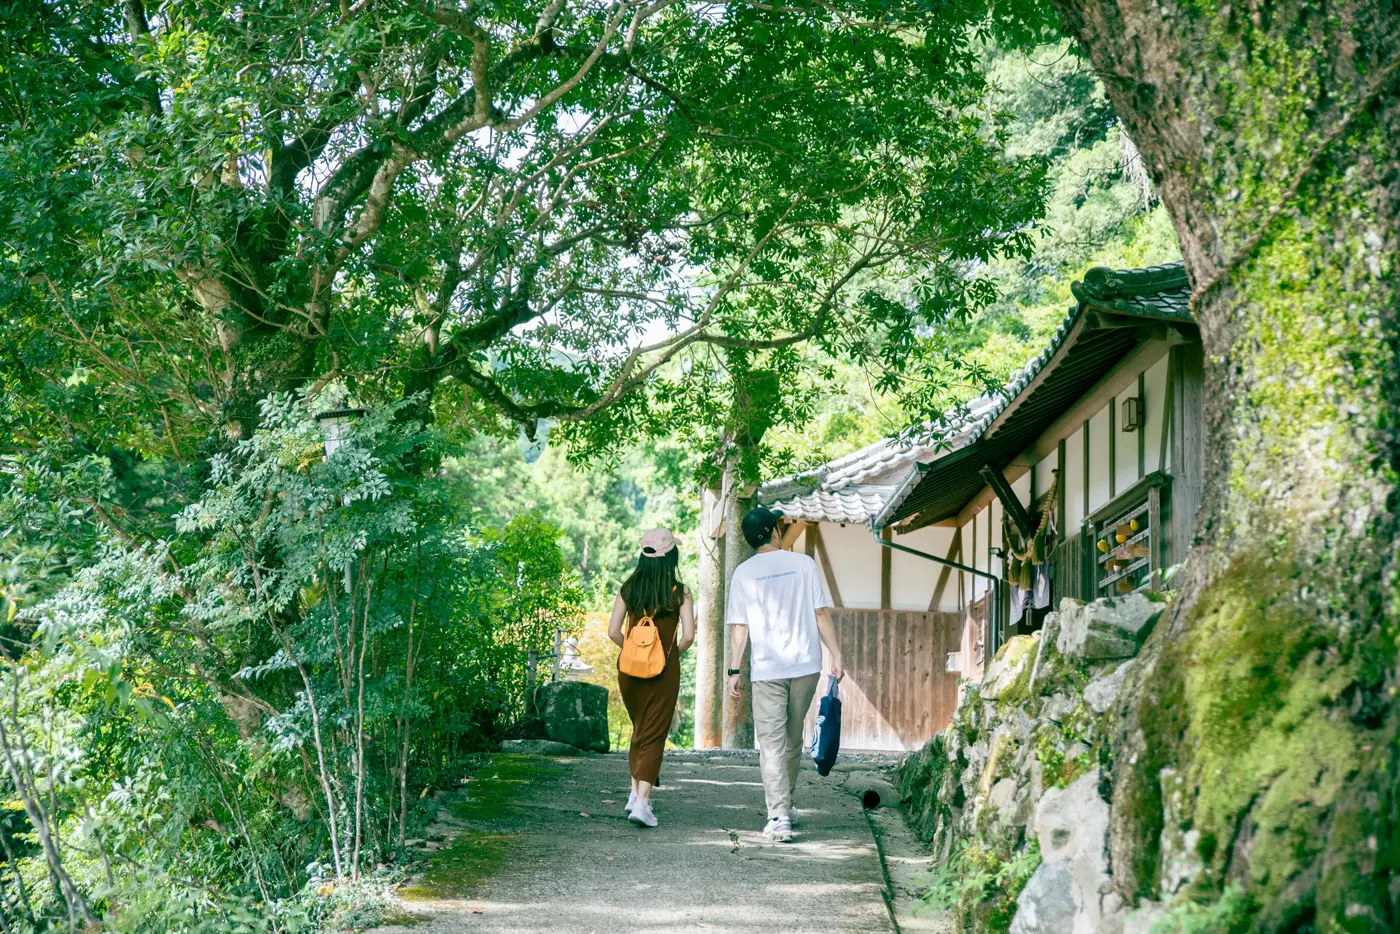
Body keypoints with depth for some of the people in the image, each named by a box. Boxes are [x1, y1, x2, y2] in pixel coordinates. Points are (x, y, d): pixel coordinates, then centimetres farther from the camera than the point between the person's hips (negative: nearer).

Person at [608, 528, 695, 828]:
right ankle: (642, 802, -11)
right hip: (664, 671, -3)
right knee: (654, 736, 1)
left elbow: (613, 631, -5)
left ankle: (636, 791, 26)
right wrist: (675, 653, 5)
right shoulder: (679, 592, -8)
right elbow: (689, 635, -14)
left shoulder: (628, 588, -1)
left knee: (639, 729, 24)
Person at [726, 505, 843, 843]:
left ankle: (779, 817, -15)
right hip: (806, 664, 2)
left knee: (771, 744, -3)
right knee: (793, 740, 17)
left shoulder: (743, 573, 1)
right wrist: (836, 655, 3)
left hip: (767, 669, -2)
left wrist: (734, 670, 2)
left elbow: (739, 627, -2)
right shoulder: (803, 564, 3)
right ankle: (785, 806, 28)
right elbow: (821, 614, 0)